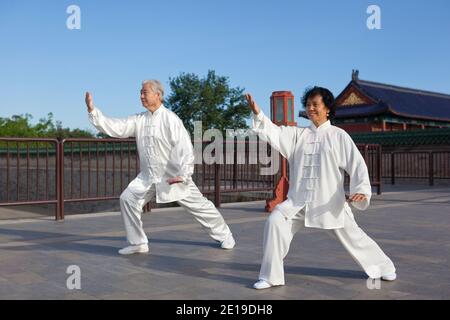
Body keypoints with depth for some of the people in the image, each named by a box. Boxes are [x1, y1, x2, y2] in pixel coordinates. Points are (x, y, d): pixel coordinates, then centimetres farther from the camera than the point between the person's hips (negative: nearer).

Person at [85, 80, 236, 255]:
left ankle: (225, 236, 23)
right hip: (148, 176, 5)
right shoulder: (139, 120, 2)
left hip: (173, 176, -5)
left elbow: (184, 147, -20)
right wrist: (92, 110, -14)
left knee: (199, 205, 2)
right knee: (127, 199, -5)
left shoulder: (170, 119, -16)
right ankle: (138, 243, 10)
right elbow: (114, 127, -4)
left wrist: (183, 174, -27)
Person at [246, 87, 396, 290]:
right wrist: (258, 114, -21)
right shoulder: (298, 134, 7)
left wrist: (361, 190, -19)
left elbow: (357, 164, -5)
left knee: (352, 235, 9)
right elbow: (274, 134, -6)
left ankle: (383, 267, 37)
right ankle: (271, 276, -3)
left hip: (329, 200, -2)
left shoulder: (339, 136, -1)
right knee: (274, 222, -17)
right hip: (299, 199, 2)